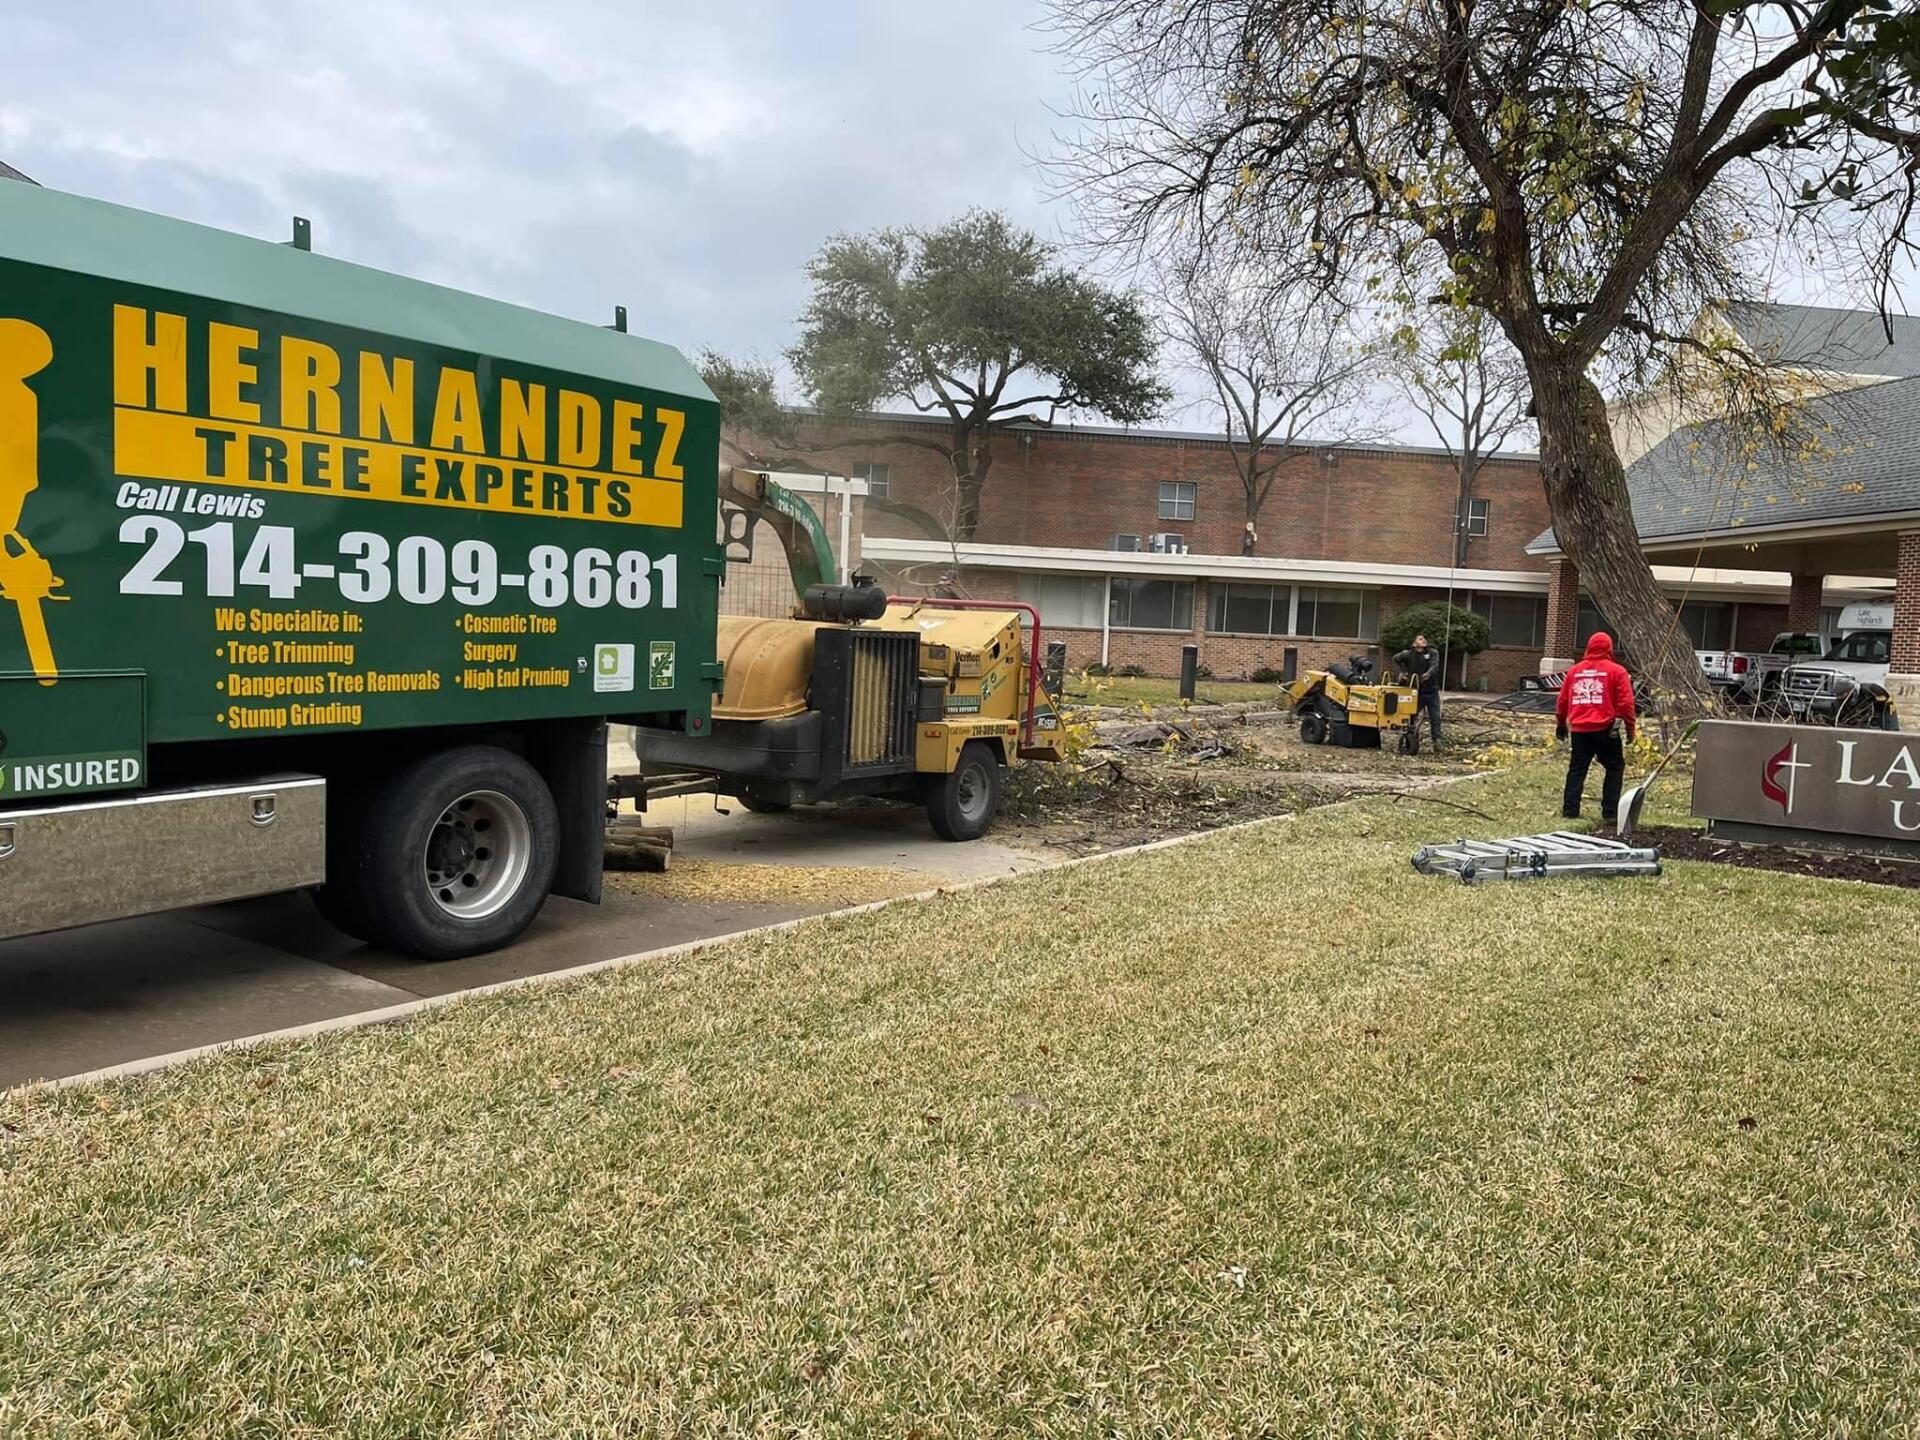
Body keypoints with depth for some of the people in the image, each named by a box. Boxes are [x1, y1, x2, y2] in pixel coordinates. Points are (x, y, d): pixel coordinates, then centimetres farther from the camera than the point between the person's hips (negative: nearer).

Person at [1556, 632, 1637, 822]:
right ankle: (1610, 812, 3)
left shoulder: (1574, 671, 11)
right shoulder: (1617, 671, -1)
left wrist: (1561, 724, 28)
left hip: (1579, 730, 4)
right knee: (1615, 768, 8)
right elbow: (1625, 703, -5)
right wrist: (1630, 727, 5)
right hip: (1605, 729, -3)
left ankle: (1570, 810, 8)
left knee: (1577, 769, 11)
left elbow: (1563, 701, 15)